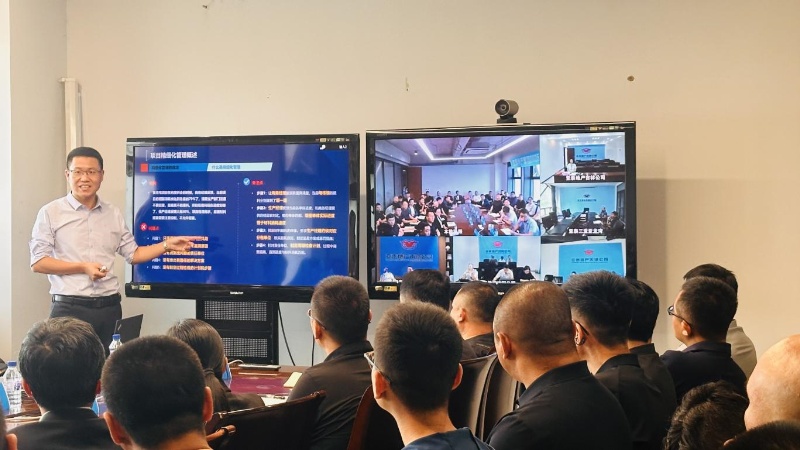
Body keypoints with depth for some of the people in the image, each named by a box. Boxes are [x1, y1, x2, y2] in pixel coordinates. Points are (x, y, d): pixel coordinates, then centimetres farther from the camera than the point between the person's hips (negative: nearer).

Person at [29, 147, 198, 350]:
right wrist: (83, 267, -12)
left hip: (109, 308, 4)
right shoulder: (51, 213, -1)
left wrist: (167, 245, 5)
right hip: (69, 308, -4)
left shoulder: (114, 214, 12)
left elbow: (133, 254, 17)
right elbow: (38, 262, -5)